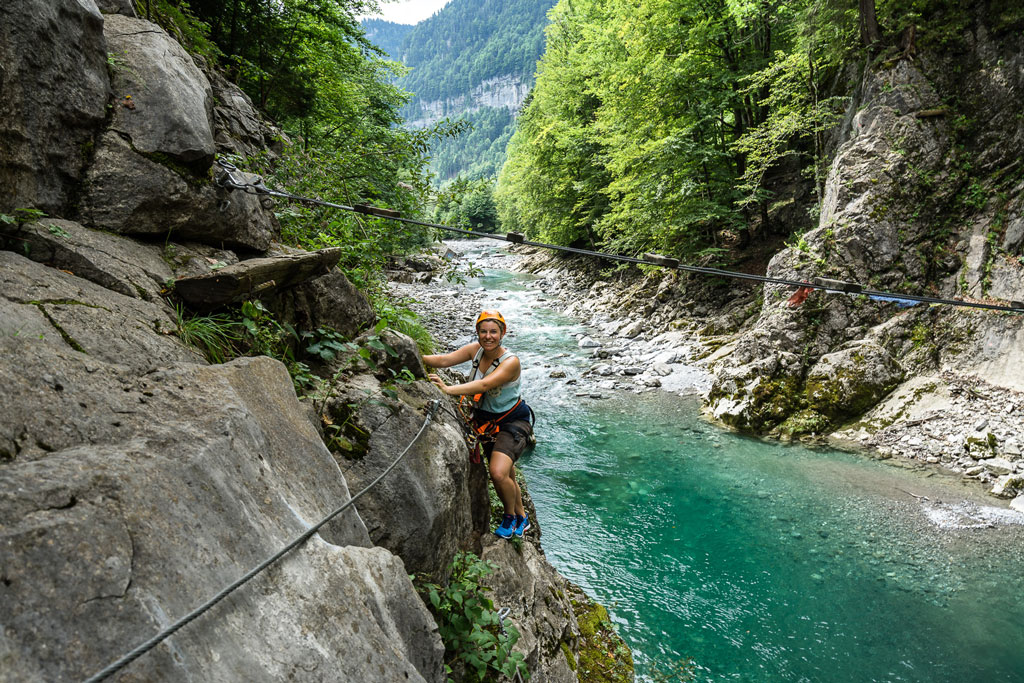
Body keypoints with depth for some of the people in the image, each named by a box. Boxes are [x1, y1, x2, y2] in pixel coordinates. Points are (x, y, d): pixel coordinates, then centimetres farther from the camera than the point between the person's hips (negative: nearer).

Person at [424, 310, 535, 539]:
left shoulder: (511, 362, -24)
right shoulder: (476, 350, -6)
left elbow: (484, 385, -38)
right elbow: (445, 359, -16)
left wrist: (449, 389, -49)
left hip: (512, 423, -6)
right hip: (485, 421, 6)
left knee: (499, 473, -23)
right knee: (505, 477, 16)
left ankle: (511, 516, 7)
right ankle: (522, 518, 39)